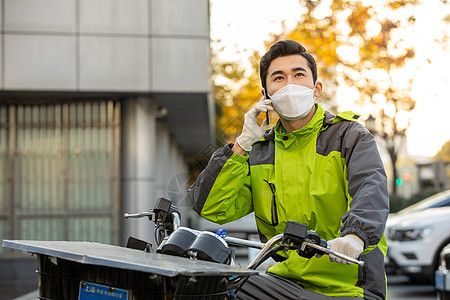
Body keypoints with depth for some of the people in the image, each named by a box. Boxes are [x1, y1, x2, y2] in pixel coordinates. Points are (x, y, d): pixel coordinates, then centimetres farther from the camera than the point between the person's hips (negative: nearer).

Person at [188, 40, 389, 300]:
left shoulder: (350, 136, 2)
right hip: (285, 278, 4)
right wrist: (242, 144, -2)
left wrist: (354, 235, -42)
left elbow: (372, 191, -19)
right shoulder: (260, 151, 13)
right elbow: (210, 208, 4)